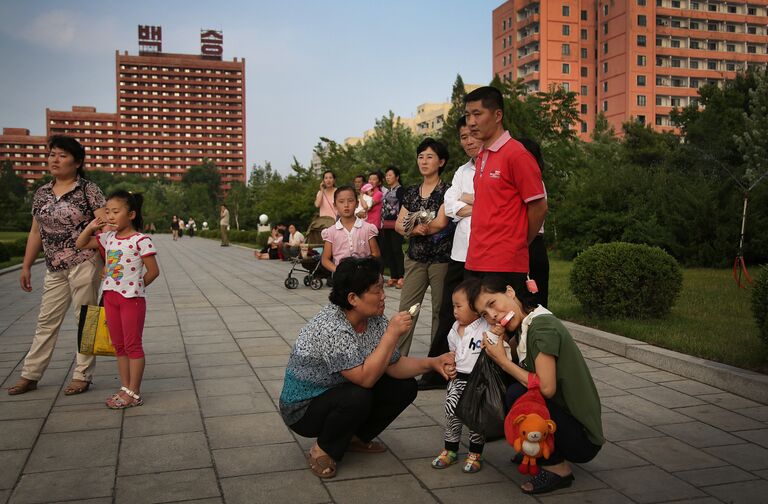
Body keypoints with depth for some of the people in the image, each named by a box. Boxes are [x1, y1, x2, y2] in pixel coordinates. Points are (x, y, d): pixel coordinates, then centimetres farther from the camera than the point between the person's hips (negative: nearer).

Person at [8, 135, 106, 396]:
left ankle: (82, 376, 13)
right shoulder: (42, 193, 11)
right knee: (46, 321, 12)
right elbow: (36, 232, 16)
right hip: (55, 267, 6)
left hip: (84, 262, -6)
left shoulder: (88, 190, -6)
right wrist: (26, 266, 14)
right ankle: (30, 376, 20)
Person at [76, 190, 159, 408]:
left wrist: (135, 287, -2)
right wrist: (91, 226, 3)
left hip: (131, 298, -7)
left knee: (133, 345, 1)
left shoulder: (141, 240, -14)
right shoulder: (108, 237, 6)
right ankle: (125, 388, 23)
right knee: (118, 345, 13)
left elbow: (153, 271, -12)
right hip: (110, 295, 7)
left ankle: (134, 393, 8)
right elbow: (81, 244, 18)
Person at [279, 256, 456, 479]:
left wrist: (433, 362, -16)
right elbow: (365, 378, -35)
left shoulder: (375, 321, -7)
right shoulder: (331, 328, -32)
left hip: (339, 393, 8)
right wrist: (392, 334, -36)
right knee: (358, 398, -35)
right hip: (303, 408, -8)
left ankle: (355, 438, 13)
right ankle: (322, 450, -7)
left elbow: (394, 366, -2)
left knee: (405, 387, -4)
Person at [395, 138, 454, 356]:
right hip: (415, 258, 4)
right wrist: (416, 229, -15)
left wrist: (410, 228, -7)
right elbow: (398, 224, 6)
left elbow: (440, 223, -14)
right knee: (406, 309, 0)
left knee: (440, 310, 2)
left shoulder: (447, 191, -3)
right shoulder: (411, 193, 12)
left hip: (441, 259, -4)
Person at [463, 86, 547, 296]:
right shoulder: (481, 157, 15)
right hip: (475, 263, 8)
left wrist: (517, 245, 3)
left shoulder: (516, 155, -10)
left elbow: (539, 208, -8)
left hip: (504, 266, -8)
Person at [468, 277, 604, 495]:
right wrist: (498, 346, -10)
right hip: (565, 419, 8)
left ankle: (558, 468, -6)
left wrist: (503, 360, -16)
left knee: (517, 394, -25)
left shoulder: (543, 325, -20)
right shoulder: (525, 327, 7)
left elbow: (546, 388, -25)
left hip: (583, 438, -8)